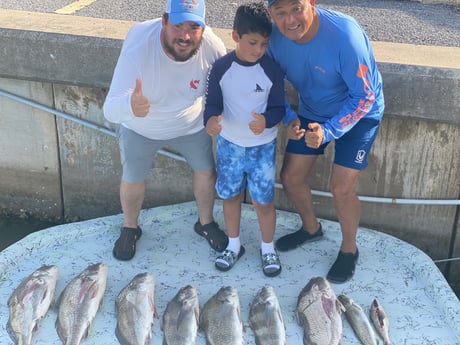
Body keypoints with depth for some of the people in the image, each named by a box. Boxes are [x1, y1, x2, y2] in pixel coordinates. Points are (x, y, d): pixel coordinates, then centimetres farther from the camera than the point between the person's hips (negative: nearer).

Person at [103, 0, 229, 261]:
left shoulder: (213, 46, -31)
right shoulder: (138, 46, -38)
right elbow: (110, 109, -45)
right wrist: (130, 105, -66)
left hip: (192, 125, 2)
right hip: (140, 127, -2)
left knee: (206, 170, 13)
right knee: (133, 179, 13)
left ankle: (206, 222, 42)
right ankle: (130, 228, 44)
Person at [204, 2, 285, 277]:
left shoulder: (272, 70, -13)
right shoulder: (221, 68, -11)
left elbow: (279, 108, -10)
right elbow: (213, 102, -7)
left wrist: (266, 120, -33)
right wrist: (210, 119, -30)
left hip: (263, 146, -2)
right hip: (229, 144, 2)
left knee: (264, 200, 5)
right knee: (230, 195, 15)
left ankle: (268, 249, 28)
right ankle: (234, 245, 36)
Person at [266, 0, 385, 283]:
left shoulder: (344, 35, -35)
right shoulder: (274, 37, -20)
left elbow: (364, 97, -27)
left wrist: (328, 131, -37)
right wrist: (288, 118, -21)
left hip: (358, 113, -5)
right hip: (311, 112, 5)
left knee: (342, 189, -10)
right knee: (291, 177, 7)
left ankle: (349, 249, 19)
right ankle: (311, 228, 38)